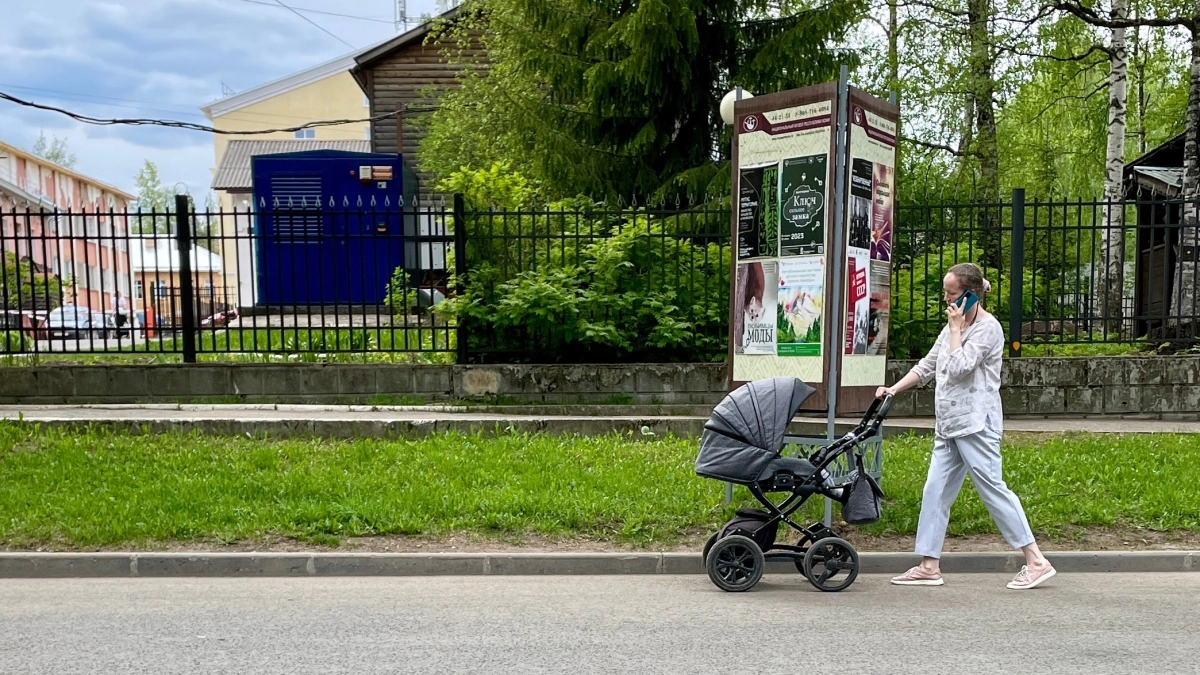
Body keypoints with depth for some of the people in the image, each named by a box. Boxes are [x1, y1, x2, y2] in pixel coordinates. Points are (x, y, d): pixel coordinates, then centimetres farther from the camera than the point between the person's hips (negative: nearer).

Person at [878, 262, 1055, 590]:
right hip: (949, 425, 9)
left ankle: (1036, 562, 1)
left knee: (992, 488, -8)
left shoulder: (988, 328, -8)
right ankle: (929, 566, 10)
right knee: (935, 492, 6)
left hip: (976, 424, -9)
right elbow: (927, 366, 22)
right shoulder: (953, 327, 18)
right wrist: (894, 389, 13)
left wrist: (955, 328, -11)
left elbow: (959, 368, -19)